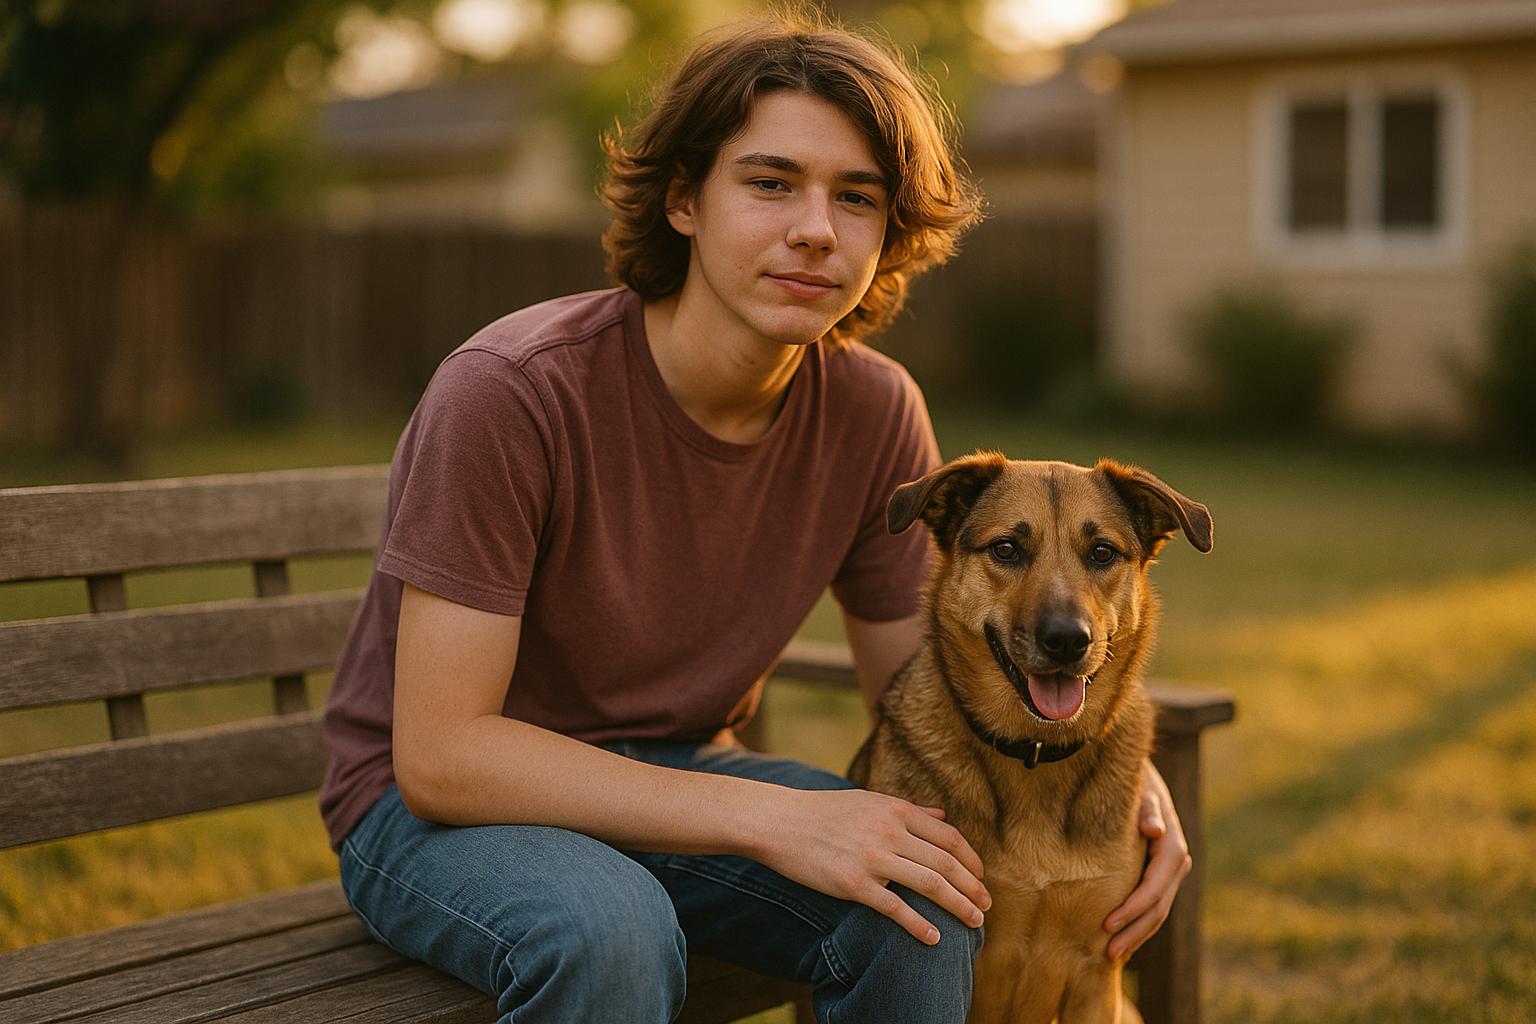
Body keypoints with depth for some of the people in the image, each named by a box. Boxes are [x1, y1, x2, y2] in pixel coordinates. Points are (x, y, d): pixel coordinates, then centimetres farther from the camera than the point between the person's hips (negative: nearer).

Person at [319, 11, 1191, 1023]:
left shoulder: (876, 413, -10)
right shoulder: (508, 394, -26)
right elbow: (440, 752, -27)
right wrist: (774, 819, -33)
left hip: (675, 782, 5)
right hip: (440, 807, -4)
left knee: (931, 902, -23)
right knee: (605, 929, -37)